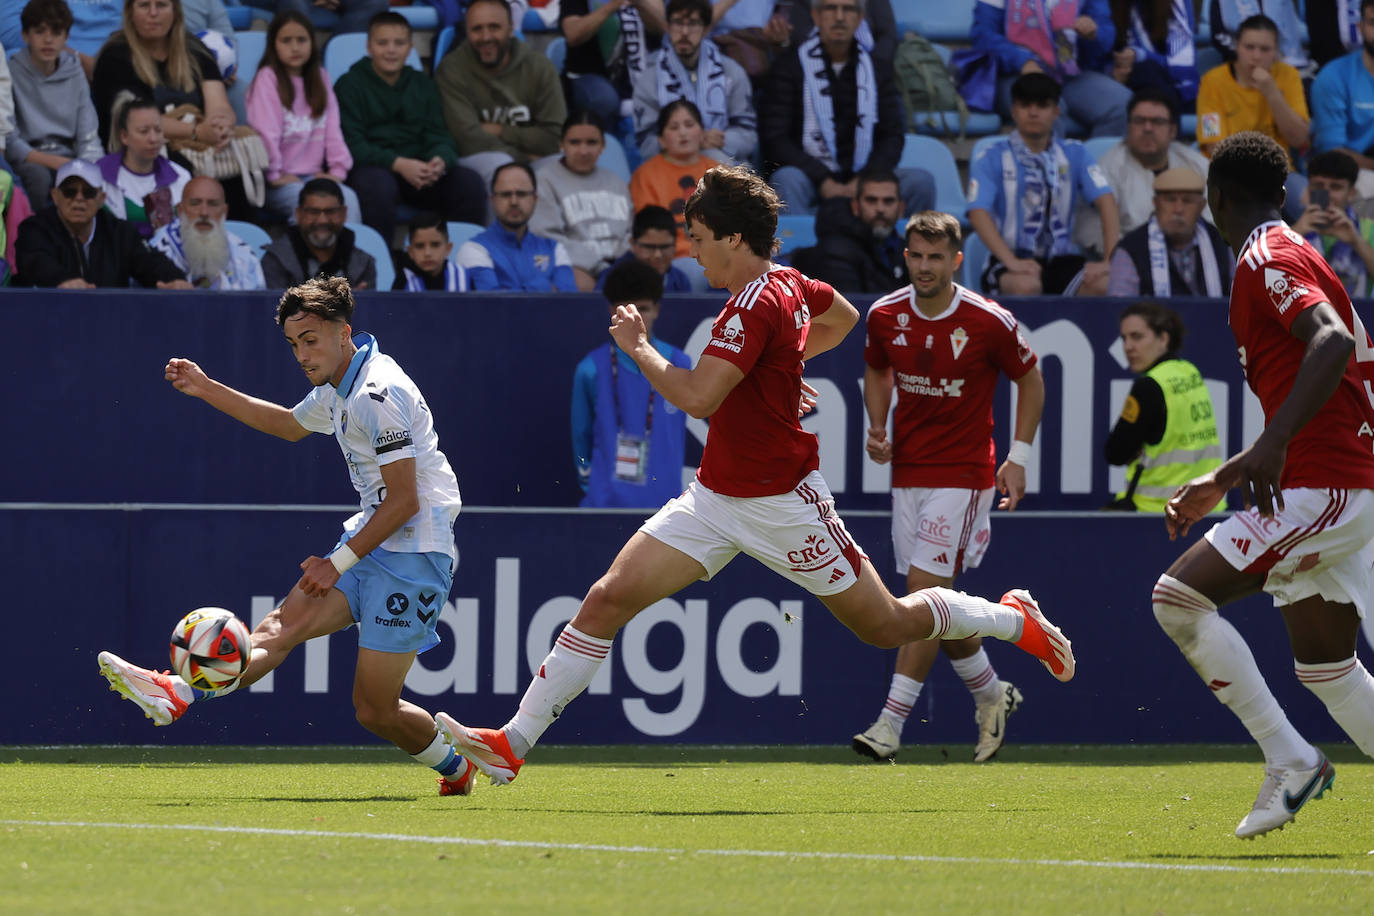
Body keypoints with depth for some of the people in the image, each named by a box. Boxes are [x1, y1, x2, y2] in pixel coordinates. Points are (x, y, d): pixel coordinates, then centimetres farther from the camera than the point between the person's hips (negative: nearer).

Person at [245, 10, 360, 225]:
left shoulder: (320, 77, 16)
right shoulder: (267, 78, -1)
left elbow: (332, 128, 10)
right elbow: (265, 132, -9)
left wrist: (338, 170, -1)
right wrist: (274, 175, -13)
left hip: (313, 175, 5)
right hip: (278, 182, -5)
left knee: (348, 198, -27)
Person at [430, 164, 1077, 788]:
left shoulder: (755, 307, -23)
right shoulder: (790, 284, 5)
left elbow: (697, 398, -30)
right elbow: (843, 317, 26)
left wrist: (639, 347, -16)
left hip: (781, 503, -9)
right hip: (715, 499, 9)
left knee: (887, 625, 5)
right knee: (608, 599, -4)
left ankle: (1015, 619, 30)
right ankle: (513, 745, -6)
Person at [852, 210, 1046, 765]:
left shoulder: (989, 322, -12)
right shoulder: (885, 317, -1)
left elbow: (1029, 379, 4)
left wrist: (1018, 457, -2)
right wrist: (877, 427, 1)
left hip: (963, 473, -5)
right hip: (907, 469, 5)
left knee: (925, 594, -14)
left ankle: (891, 724, -17)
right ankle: (991, 694, 32)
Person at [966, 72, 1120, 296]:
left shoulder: (1074, 155, 11)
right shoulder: (992, 159, 2)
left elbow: (1105, 201, 0)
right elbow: (979, 213, -11)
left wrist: (1110, 261, -17)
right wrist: (1011, 262, -28)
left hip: (1060, 260, 3)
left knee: (1103, 284, -31)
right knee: (1026, 286, -39)